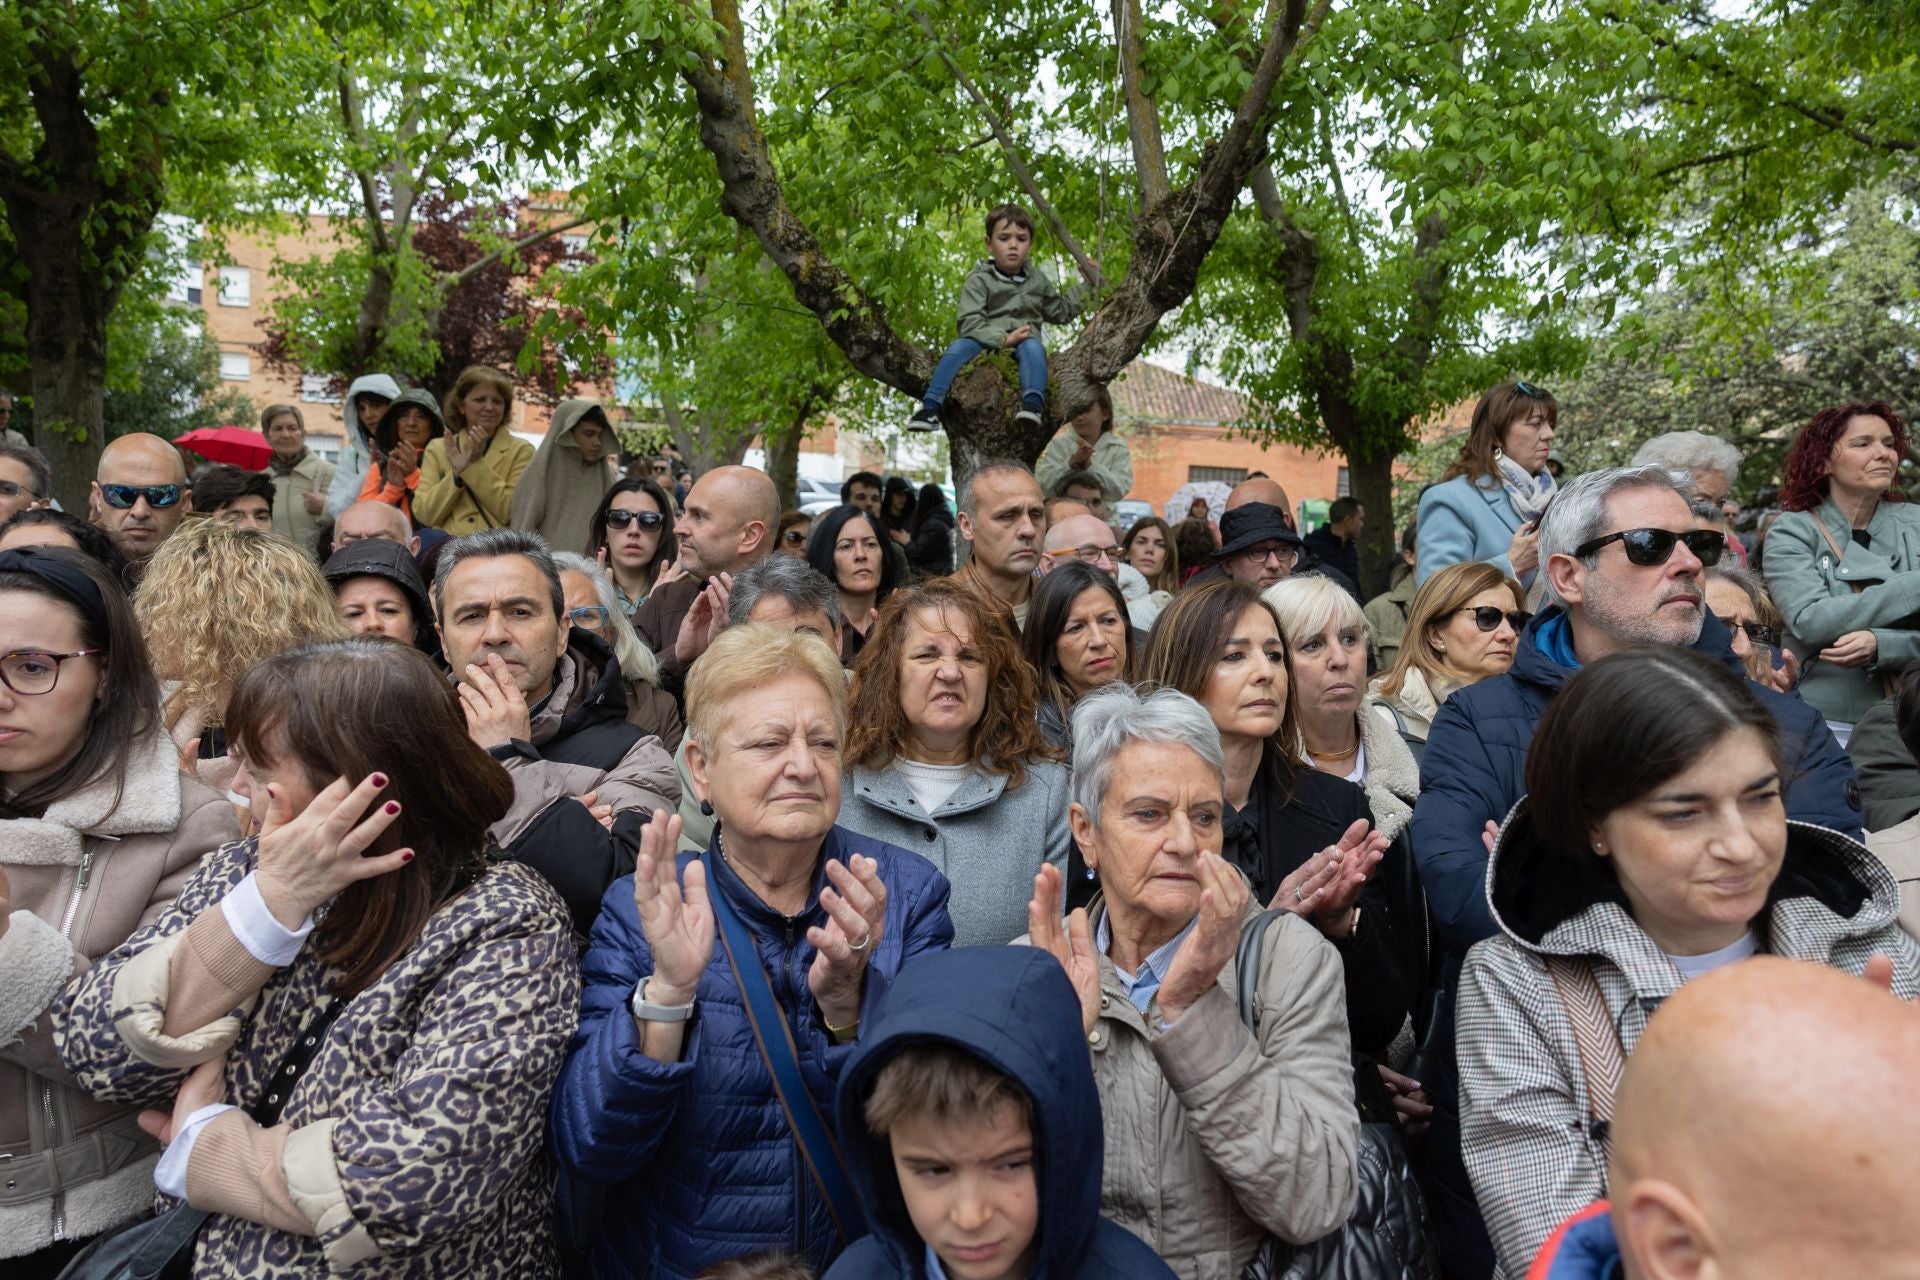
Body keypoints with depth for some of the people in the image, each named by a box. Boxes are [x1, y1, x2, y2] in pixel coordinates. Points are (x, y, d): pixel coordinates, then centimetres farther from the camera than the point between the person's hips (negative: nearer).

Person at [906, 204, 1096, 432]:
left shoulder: (1037, 280, 18)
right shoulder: (979, 280, 3)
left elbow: (1060, 311, 33)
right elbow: (970, 322, -10)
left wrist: (1086, 286, 25)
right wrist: (1003, 338, -23)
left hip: (1024, 340, 2)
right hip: (985, 342, -2)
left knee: (1033, 347, -34)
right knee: (958, 348, -32)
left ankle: (1032, 405, -56)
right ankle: (930, 408, -41)